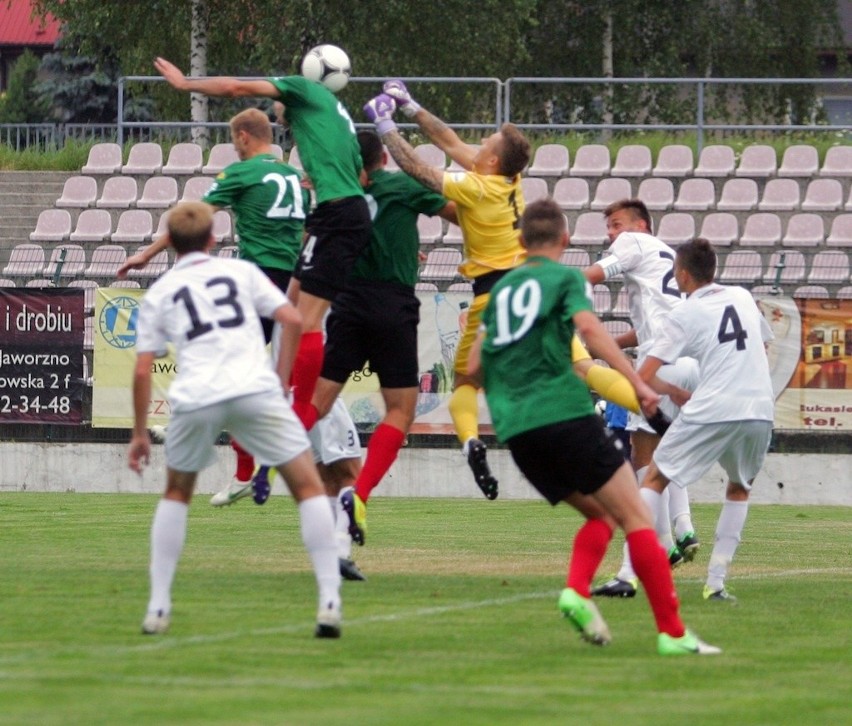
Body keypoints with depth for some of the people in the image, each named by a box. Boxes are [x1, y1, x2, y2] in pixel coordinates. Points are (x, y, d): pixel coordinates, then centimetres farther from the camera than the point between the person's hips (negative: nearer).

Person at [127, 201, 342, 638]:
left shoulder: (158, 294, 20)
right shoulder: (241, 272, 20)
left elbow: (142, 371, 14)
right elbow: (292, 320, 9)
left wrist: (139, 434, 21)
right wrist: (281, 382, 16)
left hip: (195, 398, 1)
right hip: (255, 389, -1)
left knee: (176, 494, 25)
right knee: (308, 486, 8)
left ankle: (158, 607, 19)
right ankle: (329, 602, -5)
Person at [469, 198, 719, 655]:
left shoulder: (501, 288, 21)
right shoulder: (565, 278, 5)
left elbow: (474, 365, 20)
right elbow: (588, 327, -14)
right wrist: (637, 382, -20)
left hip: (515, 429, 6)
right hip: (565, 412, -6)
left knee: (601, 514, 18)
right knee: (636, 517, -3)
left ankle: (576, 590, -9)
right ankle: (672, 632, -11)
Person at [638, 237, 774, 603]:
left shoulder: (684, 315, 2)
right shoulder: (743, 297, 15)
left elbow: (645, 376, -2)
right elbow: (765, 341, 32)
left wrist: (677, 393, 15)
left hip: (711, 410, -4)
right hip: (759, 410, 4)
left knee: (655, 479, 10)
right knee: (739, 489, 26)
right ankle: (716, 581, 13)